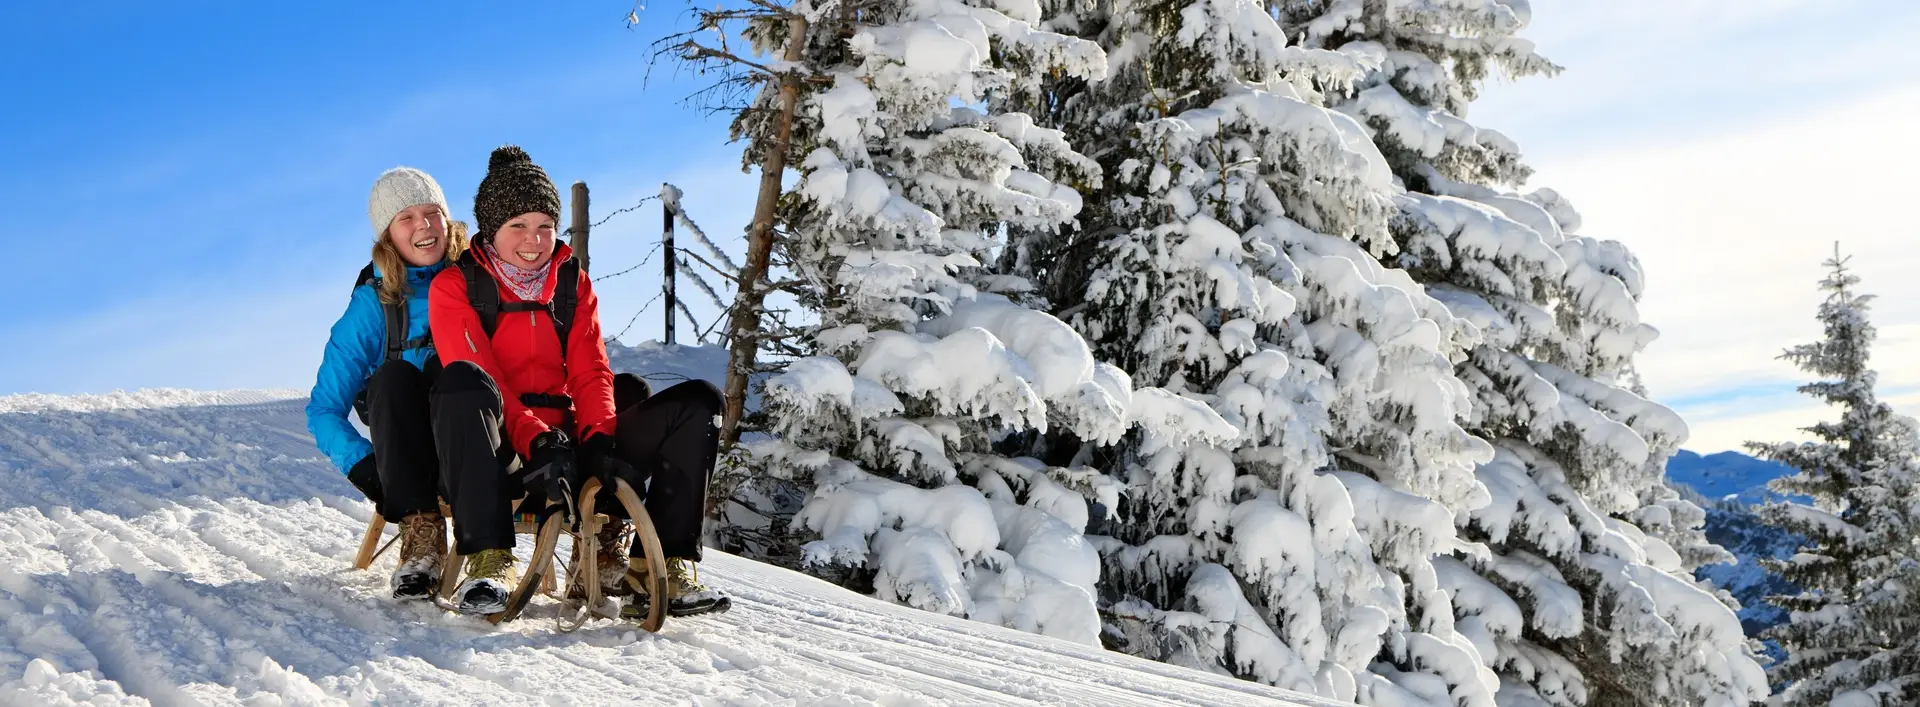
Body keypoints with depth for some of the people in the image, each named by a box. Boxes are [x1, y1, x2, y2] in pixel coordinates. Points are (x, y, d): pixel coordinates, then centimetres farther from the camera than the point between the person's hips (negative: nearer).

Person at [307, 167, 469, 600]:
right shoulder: (373, 302, 1)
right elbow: (323, 410, 1)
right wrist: (363, 465, -18)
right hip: (407, 450, 1)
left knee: (448, 367, -30)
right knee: (392, 378, -29)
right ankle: (421, 534, -34)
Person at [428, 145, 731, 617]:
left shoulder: (573, 284, 17)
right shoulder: (455, 287, 3)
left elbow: (590, 373, 7)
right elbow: (480, 379, -11)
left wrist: (599, 440, -13)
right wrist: (535, 442, -26)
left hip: (566, 445, 5)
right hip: (497, 452, -4)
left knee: (697, 402, -11)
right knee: (462, 381, -38)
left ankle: (667, 565, -18)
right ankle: (489, 560, -40)